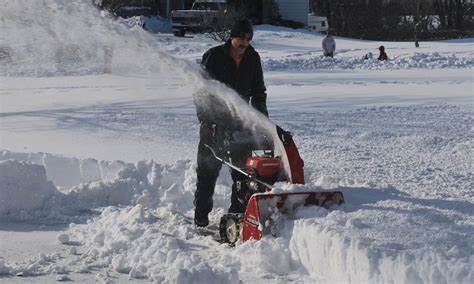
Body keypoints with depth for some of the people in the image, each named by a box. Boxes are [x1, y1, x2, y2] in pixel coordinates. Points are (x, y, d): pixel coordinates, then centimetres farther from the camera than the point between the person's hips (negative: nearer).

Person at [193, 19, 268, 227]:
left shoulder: (253, 59, 5)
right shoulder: (214, 56, -7)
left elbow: (258, 90, 14)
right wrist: (205, 119, -15)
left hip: (240, 123, 4)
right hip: (214, 124, -4)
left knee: (242, 169, 4)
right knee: (208, 170, -1)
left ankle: (239, 212, 13)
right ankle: (201, 215, 5)